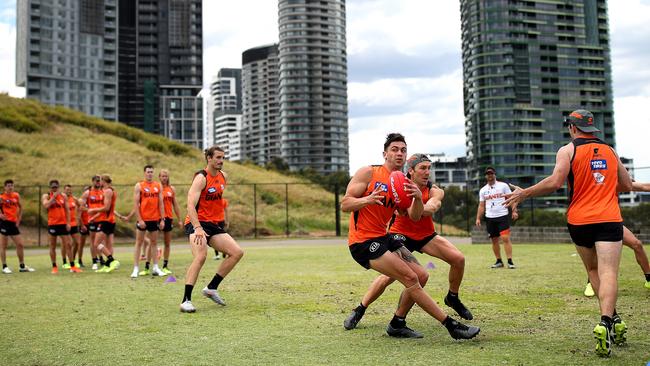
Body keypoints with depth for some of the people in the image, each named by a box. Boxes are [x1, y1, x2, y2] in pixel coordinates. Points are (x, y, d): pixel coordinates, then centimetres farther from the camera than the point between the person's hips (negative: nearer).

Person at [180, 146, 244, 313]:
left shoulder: (223, 176, 10)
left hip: (214, 224, 8)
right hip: (197, 223, -8)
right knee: (200, 256, -29)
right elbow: (190, 205, -25)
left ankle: (211, 288, 7)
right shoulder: (201, 178, -15)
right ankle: (186, 300, -21)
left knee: (237, 252, -1)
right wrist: (198, 228, -35)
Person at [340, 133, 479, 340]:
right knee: (410, 278, -15)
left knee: (421, 276, 6)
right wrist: (367, 200, -30)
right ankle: (450, 324, -8)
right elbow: (344, 205, -12)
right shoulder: (368, 173, -7)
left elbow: (414, 217, -2)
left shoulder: (403, 183, 11)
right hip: (363, 241, -8)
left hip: (383, 238, 8)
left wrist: (418, 198, -22)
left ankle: (397, 324, 19)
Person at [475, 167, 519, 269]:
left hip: (503, 216, -4)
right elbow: (481, 206, 12)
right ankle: (499, 261, 16)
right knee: (494, 240, 7)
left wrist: (514, 211, -13)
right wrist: (478, 218, 3)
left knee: (506, 238, -12)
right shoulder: (483, 190, 10)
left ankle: (510, 261, -10)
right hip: (490, 218, 4)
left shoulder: (503, 186, 2)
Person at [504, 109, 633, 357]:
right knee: (608, 273, -8)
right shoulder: (610, 151, 14)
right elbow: (627, 186, 21)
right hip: (609, 220, 1)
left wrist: (524, 193, -7)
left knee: (593, 270, 17)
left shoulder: (568, 150, 0)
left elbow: (555, 182, -15)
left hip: (579, 221, -1)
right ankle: (607, 322, -26)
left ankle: (612, 320, 15)